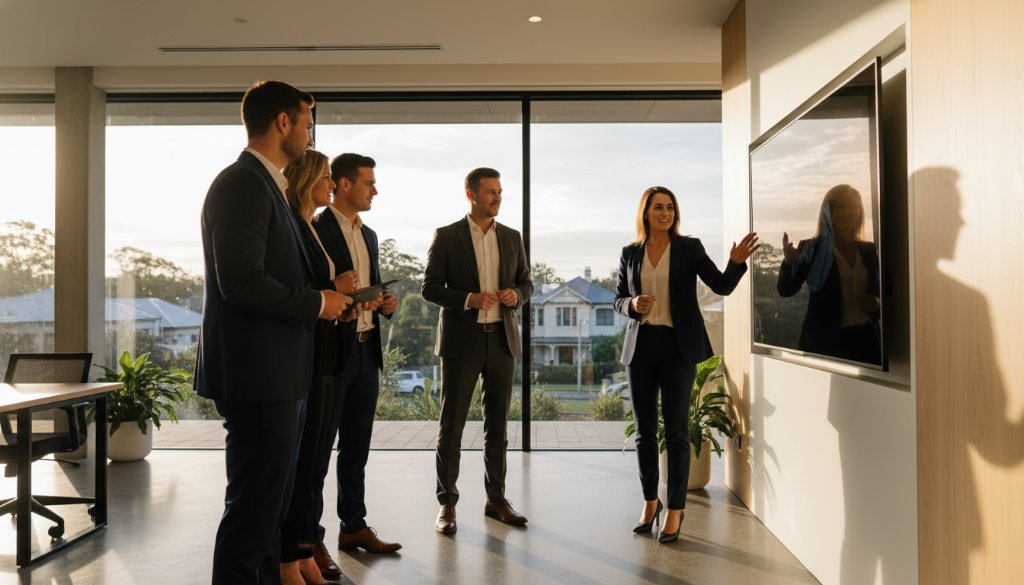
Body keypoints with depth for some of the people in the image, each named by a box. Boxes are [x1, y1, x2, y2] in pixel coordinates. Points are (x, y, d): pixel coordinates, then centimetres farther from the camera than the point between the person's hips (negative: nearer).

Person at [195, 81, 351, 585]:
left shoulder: (263, 184, 17)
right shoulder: (243, 183, -14)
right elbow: (241, 283, -23)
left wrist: (325, 297, 9)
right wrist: (317, 303, -12)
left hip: (276, 374, 10)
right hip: (258, 374, -10)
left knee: (270, 504, 19)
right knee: (253, 507, -1)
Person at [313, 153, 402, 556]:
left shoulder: (369, 235, 16)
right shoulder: (316, 230, -9)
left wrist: (386, 303, 3)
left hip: (367, 352, 7)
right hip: (331, 352, -7)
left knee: (357, 446, 14)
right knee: (320, 447, 3)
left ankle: (354, 526, 24)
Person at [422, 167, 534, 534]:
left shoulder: (512, 238, 10)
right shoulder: (446, 236, -1)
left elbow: (526, 284, 15)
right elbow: (430, 287, -4)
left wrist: (516, 295, -9)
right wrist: (468, 299, -19)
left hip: (502, 339, 4)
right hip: (462, 341, -4)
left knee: (497, 424, 10)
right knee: (451, 424, 1)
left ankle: (496, 498, 22)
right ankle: (447, 503, 11)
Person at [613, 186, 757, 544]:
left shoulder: (689, 248, 1)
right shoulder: (631, 253, 7)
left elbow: (722, 286, -4)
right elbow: (618, 300, 12)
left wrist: (736, 261, -23)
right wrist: (633, 305, -10)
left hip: (678, 346, -3)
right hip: (641, 346, 3)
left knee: (676, 430, -1)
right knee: (644, 430, 9)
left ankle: (675, 510, 10)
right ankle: (650, 502, 25)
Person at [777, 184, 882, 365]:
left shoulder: (869, 250, 10)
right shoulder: (811, 249, -2)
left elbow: (882, 292, 17)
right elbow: (786, 289, -11)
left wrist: (877, 305, -6)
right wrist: (789, 262, -31)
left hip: (865, 339, 4)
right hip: (825, 340, -4)